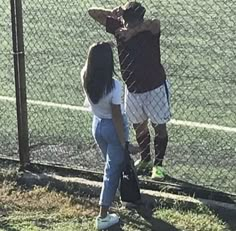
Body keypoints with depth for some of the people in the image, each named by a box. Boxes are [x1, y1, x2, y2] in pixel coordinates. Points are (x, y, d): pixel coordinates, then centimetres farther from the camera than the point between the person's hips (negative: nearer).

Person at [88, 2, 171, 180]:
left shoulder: (149, 29, -21)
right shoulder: (119, 26, -9)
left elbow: (155, 23, -46)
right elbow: (92, 12, -7)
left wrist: (134, 30, -47)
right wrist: (111, 12, -24)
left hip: (155, 87, -5)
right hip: (132, 88, 5)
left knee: (160, 126, 4)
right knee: (139, 125, 17)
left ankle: (158, 164, 18)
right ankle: (145, 160, 36)